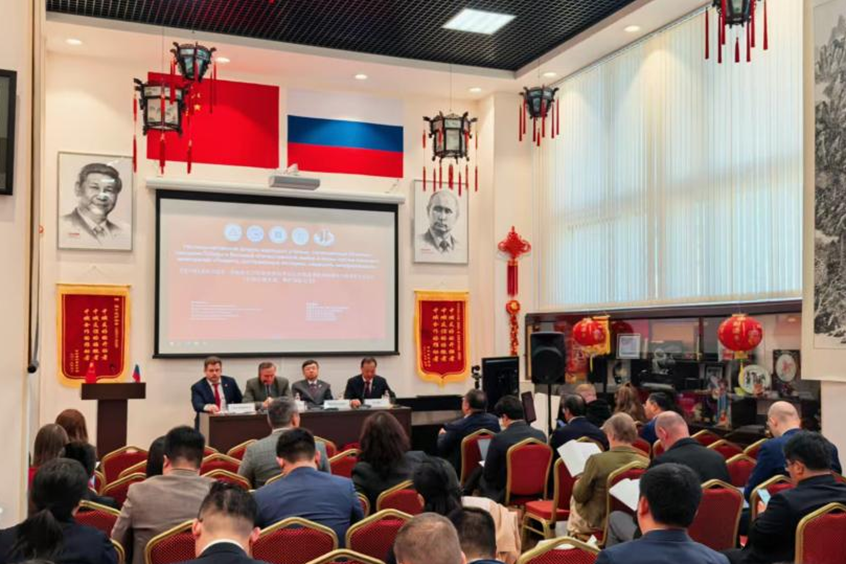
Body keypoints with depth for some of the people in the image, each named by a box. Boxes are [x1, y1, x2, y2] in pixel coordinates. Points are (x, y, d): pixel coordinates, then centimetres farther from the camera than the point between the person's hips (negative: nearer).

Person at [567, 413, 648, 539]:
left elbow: (580, 496, -13)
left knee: (574, 502, 29)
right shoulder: (646, 463, -18)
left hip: (597, 522, -4)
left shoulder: (597, 460, -26)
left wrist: (577, 484, 9)